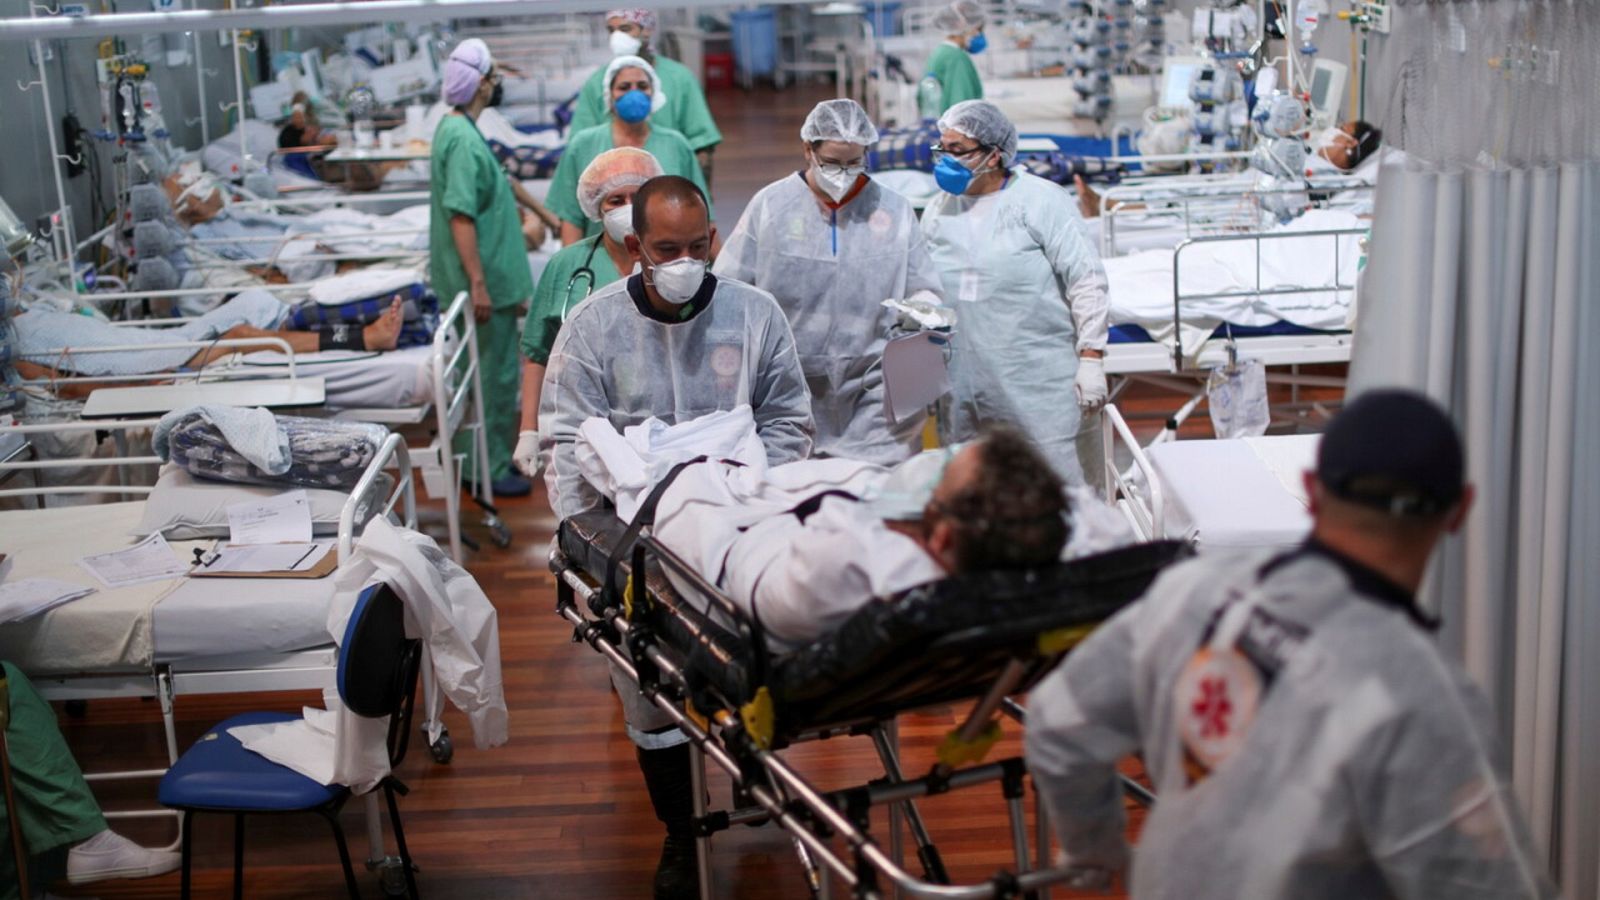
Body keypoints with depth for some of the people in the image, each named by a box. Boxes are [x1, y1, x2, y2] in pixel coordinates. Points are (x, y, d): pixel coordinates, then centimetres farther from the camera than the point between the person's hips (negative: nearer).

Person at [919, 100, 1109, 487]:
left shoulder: (1041, 201, -3)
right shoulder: (938, 211, 13)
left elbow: (1087, 281, -6)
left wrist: (1091, 360, -10)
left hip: (1040, 382, -5)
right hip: (964, 390, 5)